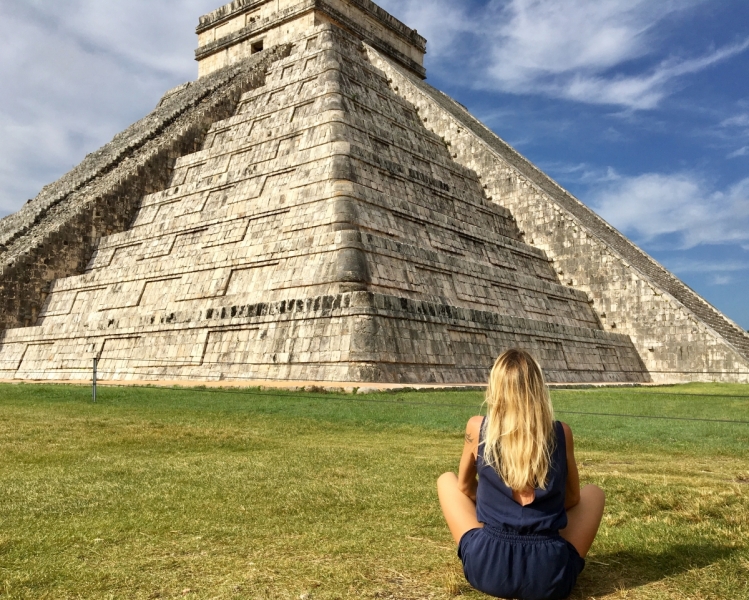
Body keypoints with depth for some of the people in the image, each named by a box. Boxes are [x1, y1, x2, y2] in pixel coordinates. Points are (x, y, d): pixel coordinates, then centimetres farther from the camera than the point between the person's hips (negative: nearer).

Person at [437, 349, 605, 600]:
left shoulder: (477, 428, -5)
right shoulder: (561, 433, -3)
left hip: (487, 569, 0)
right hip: (549, 574, 1)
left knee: (447, 480, 24)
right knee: (594, 492, 26)